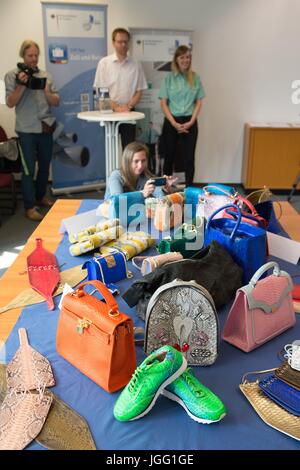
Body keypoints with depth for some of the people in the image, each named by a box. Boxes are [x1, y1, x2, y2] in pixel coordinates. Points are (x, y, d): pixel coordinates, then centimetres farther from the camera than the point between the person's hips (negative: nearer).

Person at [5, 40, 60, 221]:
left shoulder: (46, 75, 8)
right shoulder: (12, 75, -1)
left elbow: (56, 102, 5)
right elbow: (10, 103, -8)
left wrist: (45, 90, -13)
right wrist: (22, 85, -19)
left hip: (46, 127, 4)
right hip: (26, 130, -4)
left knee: (45, 166, 13)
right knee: (29, 169, -3)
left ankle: (40, 196, 32)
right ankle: (30, 207, 4)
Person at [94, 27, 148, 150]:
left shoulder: (135, 65, 7)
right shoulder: (104, 63, 1)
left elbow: (139, 90, 7)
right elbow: (100, 90, -3)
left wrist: (129, 106, -9)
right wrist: (115, 107, -13)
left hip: (129, 112, 2)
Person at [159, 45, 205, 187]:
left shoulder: (195, 78, 5)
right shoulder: (169, 78, 1)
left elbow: (199, 102, 5)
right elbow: (163, 103, -2)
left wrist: (190, 122, -8)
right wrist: (174, 123, -12)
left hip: (190, 122, 1)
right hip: (171, 122, -1)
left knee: (189, 157, 1)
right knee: (169, 157, 7)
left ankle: (189, 188, 10)